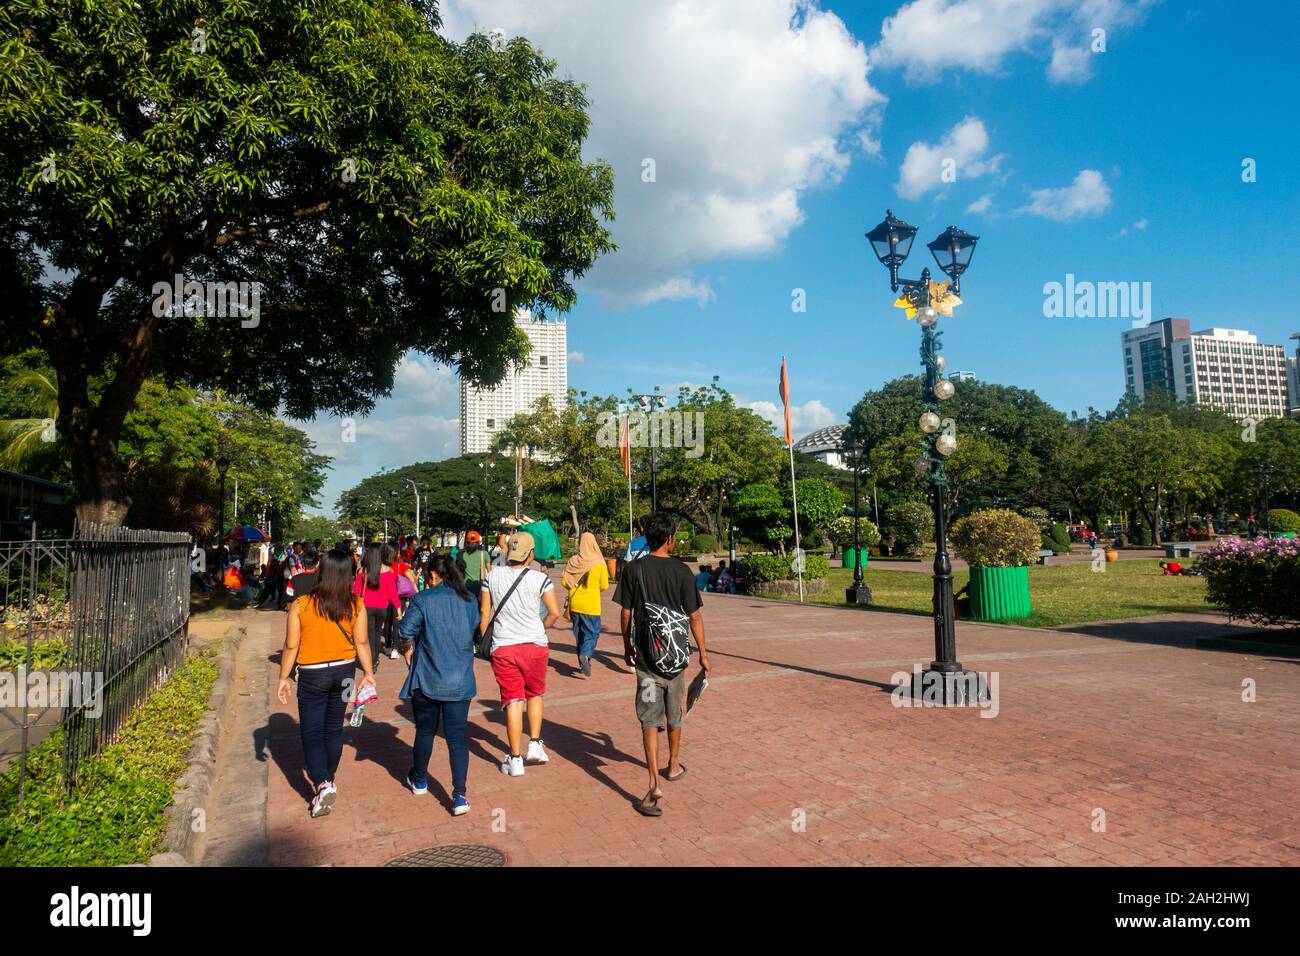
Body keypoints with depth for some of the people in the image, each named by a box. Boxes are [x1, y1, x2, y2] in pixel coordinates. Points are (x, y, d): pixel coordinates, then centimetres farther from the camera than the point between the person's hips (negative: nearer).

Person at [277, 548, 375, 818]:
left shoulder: (300, 606, -15)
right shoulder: (356, 606, -10)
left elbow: (291, 646, -9)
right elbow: (362, 643, -5)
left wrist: (283, 678, 2)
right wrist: (368, 673, 7)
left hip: (312, 675, -3)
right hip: (344, 672, 3)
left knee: (311, 732, 7)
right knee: (334, 729, 18)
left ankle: (322, 784, -10)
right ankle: (328, 780, 34)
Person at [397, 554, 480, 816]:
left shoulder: (423, 599, -10)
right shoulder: (469, 600, 2)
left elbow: (406, 631, -13)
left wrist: (408, 651, 7)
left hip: (427, 678, -2)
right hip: (460, 680, 2)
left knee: (425, 731, 18)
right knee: (458, 736, 2)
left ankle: (419, 781, 38)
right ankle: (459, 796, -3)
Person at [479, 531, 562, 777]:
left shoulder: (493, 575, 3)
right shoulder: (540, 579, -5)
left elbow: (484, 612, 5)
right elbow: (555, 613, -5)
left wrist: (484, 640, 16)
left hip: (503, 648, 1)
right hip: (535, 645, -1)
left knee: (513, 702, 5)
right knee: (535, 694, 21)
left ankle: (515, 760, 9)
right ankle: (535, 745, 16)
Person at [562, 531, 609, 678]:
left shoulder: (573, 561, -4)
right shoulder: (599, 563, -10)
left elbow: (564, 582, -2)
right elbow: (604, 586, -8)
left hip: (575, 604, 3)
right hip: (591, 605, -3)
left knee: (579, 633, 16)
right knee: (592, 633, 6)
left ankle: (583, 663, 21)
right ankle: (585, 655, -20)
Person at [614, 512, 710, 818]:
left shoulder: (635, 569, -5)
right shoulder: (681, 570, -7)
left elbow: (626, 613, 0)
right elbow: (695, 616, -5)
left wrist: (628, 646, 15)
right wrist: (703, 652, 5)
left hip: (646, 655, -1)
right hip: (676, 654, 1)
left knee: (649, 721, 1)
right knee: (675, 714, 22)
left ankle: (654, 785, -8)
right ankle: (674, 764, 42)